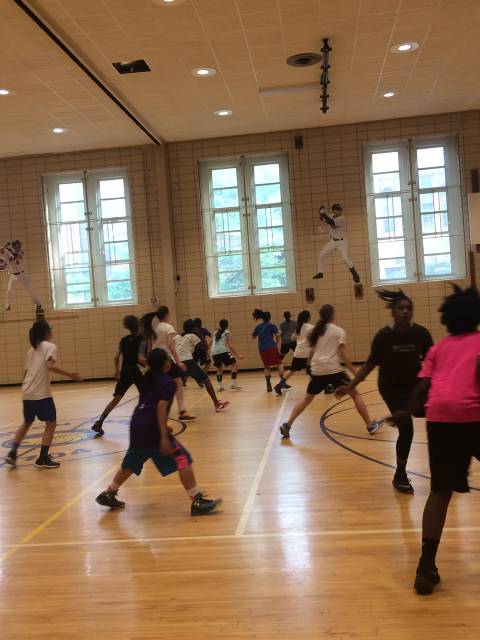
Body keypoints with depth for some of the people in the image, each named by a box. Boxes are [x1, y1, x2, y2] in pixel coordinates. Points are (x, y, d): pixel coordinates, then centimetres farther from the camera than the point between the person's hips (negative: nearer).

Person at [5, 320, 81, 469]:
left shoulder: (32, 349, 17)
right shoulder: (50, 346, -5)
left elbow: (26, 371, 19)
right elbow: (50, 366, -21)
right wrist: (70, 375, -21)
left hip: (27, 392, 8)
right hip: (41, 393, -8)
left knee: (26, 423, 23)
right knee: (51, 424, 3)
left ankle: (12, 454, 18)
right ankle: (42, 459, 2)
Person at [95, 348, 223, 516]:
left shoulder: (149, 378, 19)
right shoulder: (168, 382, -4)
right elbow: (161, 408, -16)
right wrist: (164, 437, -20)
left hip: (137, 424, 8)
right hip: (151, 427, -8)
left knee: (131, 463, 25)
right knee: (182, 458, -5)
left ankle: (108, 494, 36)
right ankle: (197, 502, -9)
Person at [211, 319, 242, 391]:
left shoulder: (216, 332, 25)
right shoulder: (227, 333, 10)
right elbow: (230, 345, -1)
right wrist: (237, 354, -2)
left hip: (214, 352, 6)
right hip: (222, 351, -6)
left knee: (219, 368, 25)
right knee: (234, 365, 4)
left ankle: (219, 386, 14)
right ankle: (234, 384, -7)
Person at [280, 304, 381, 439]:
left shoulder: (316, 330, 15)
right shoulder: (339, 331, 0)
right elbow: (343, 355, -6)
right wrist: (355, 373, -2)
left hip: (317, 370, 5)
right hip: (333, 370, -5)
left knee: (307, 399, 18)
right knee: (355, 395, 10)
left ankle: (287, 425, 8)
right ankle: (370, 425, 8)